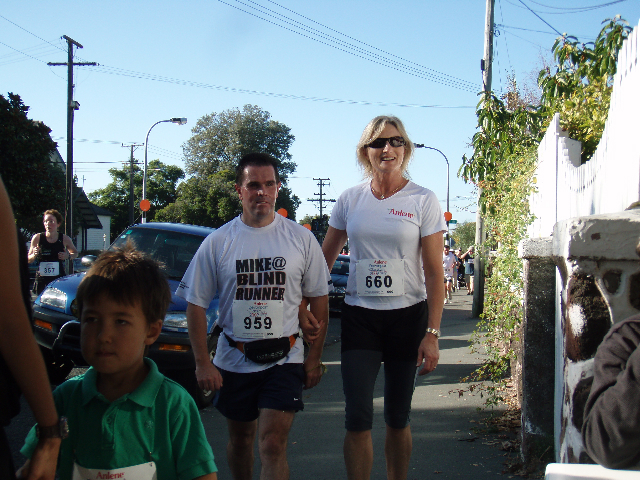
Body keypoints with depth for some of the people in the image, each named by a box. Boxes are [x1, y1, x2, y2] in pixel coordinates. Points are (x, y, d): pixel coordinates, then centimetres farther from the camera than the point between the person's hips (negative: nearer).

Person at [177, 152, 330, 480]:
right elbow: (196, 305, 0)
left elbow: (319, 299, 5)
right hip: (234, 359, 2)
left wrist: (314, 357, 2)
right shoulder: (218, 242, -2)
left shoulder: (301, 239, -1)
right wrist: (202, 363, -6)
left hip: (284, 358, -1)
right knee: (240, 439, 17)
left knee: (273, 445, -10)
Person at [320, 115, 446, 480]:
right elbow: (324, 258, 12)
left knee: (397, 418, 8)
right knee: (357, 419, -6)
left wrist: (432, 334, -11)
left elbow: (434, 273, -5)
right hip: (359, 316, 2)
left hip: (408, 316, -1)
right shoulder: (350, 200, 5)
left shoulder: (423, 201, -3)